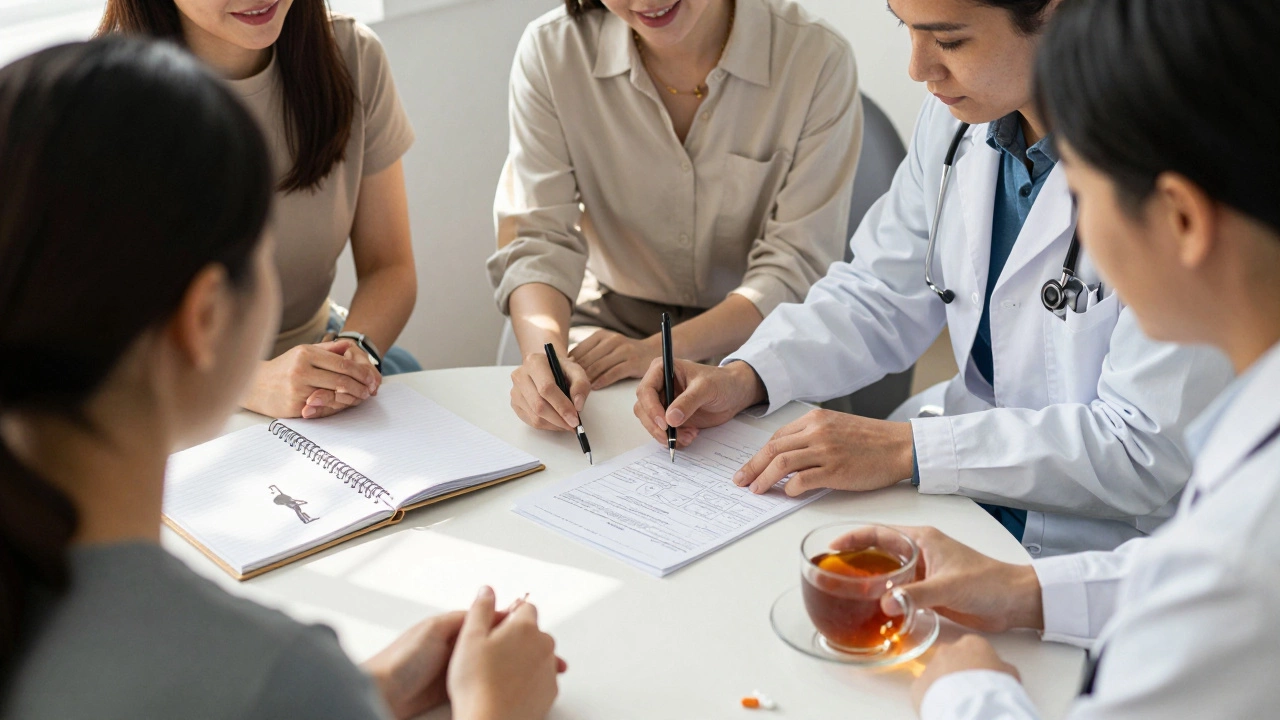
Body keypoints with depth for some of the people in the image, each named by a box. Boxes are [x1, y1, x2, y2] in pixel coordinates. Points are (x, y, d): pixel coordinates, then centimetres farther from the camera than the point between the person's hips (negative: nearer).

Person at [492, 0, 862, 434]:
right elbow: (537, 238, -14)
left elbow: (797, 266, -15)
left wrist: (661, 350, -28)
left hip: (756, 338, -2)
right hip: (610, 321, 2)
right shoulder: (550, 51, -9)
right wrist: (546, 356, -35)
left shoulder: (817, 59, -15)